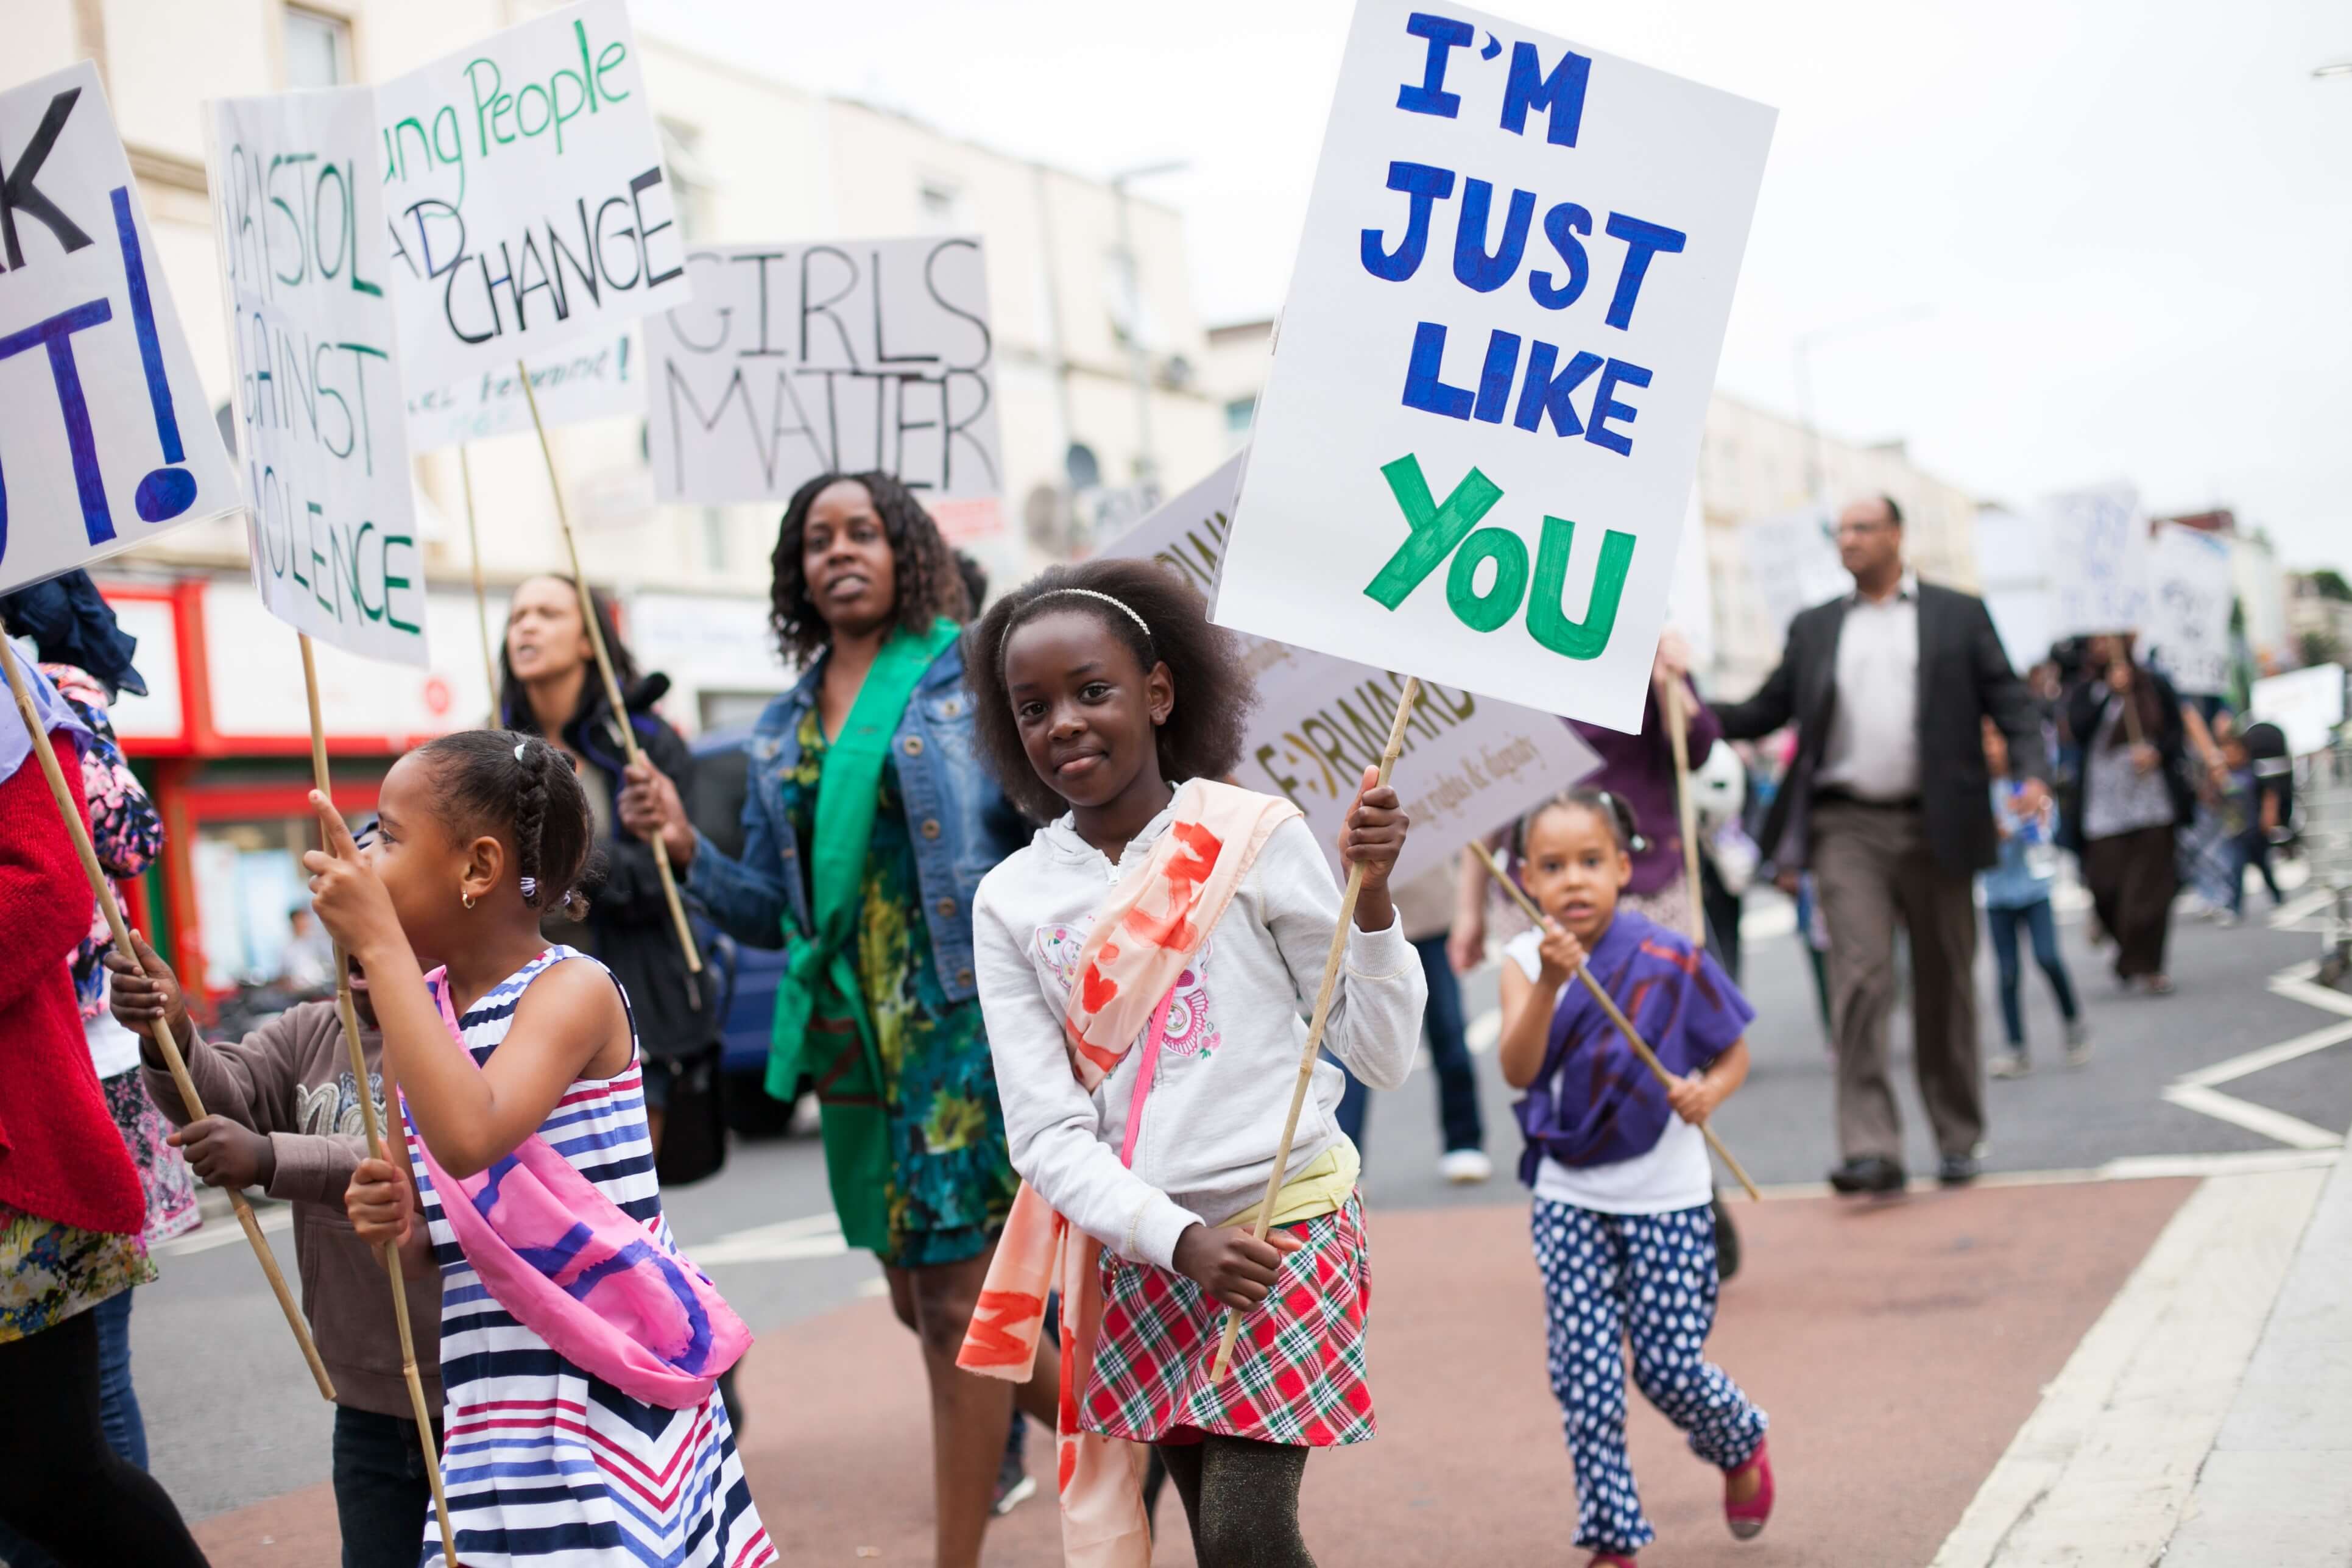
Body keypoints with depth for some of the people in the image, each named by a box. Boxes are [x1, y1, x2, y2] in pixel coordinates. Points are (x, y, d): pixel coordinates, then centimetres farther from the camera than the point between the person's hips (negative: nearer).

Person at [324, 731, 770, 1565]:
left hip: (608, 1401, -6)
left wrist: (380, 942, -27)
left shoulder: (573, 989, -12)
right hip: (492, 1409, 6)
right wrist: (394, 1221, -10)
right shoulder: (418, 1010, 7)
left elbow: (471, 1139, -32)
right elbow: (433, 1255, 14)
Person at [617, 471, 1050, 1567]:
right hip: (851, 1033, 6)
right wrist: (687, 851, -1)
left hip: (961, 1013, -6)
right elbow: (772, 909, 14)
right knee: (920, 1298, 12)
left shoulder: (969, 676, -2)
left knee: (954, 1292, -4)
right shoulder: (784, 729, 14)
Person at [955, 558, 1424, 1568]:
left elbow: (1382, 1057, -4)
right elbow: (1047, 1134, -3)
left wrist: (1372, 899, -19)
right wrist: (1182, 1240, -17)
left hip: (1286, 1224, -3)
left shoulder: (1254, 835, -6)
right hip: (1138, 1254, 3)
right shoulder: (1012, 901, 1)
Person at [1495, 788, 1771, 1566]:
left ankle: (1742, 1449, 34)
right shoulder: (1525, 961, -7)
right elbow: (1518, 1070, -22)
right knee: (1584, 1376, -2)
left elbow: (1734, 1054, 4)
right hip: (1569, 1201, 2)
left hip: (1666, 1198, -2)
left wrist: (1707, 1092, -18)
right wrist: (1549, 982, -35)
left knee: (1671, 1367, 1)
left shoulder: (1669, 960, -9)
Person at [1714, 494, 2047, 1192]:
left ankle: (1958, 1141, 20)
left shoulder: (1958, 615, 9)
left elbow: (2008, 700, 4)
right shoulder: (1813, 628, 15)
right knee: (1860, 978, -11)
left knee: (1943, 987, 7)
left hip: (1934, 826, 0)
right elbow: (1763, 713, 13)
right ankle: (1871, 1149, -13)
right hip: (1847, 827, 1)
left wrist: (2031, 772, -12)